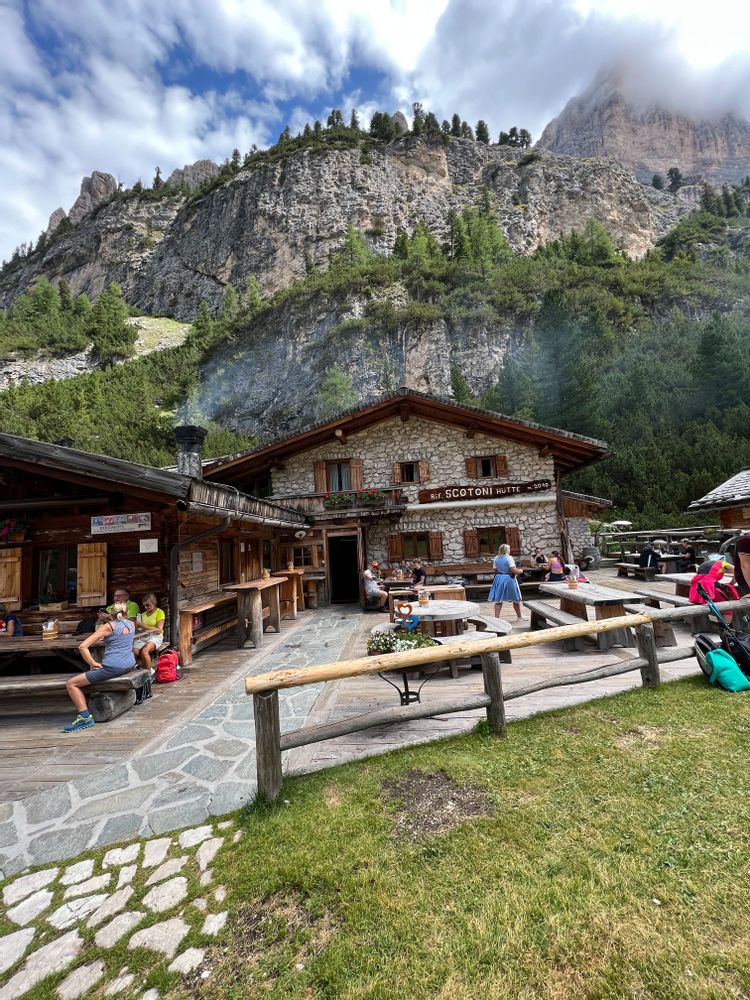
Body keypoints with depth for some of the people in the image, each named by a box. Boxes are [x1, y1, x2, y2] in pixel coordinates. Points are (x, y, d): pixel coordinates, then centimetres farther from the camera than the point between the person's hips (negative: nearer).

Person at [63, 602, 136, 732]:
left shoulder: (108, 626, -7)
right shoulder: (132, 624, 9)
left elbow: (82, 646, -13)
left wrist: (93, 664, -7)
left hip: (113, 667, -7)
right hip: (130, 665, 7)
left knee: (71, 684, 3)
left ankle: (85, 717, -5)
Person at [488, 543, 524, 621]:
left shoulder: (496, 558, 4)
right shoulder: (509, 558, -12)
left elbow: (495, 570, 6)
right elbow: (514, 570, -18)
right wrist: (520, 571, 0)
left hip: (499, 579, 4)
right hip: (509, 579, -4)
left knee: (498, 600, 5)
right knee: (516, 599, 15)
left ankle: (496, 617, -3)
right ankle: (519, 617, 30)